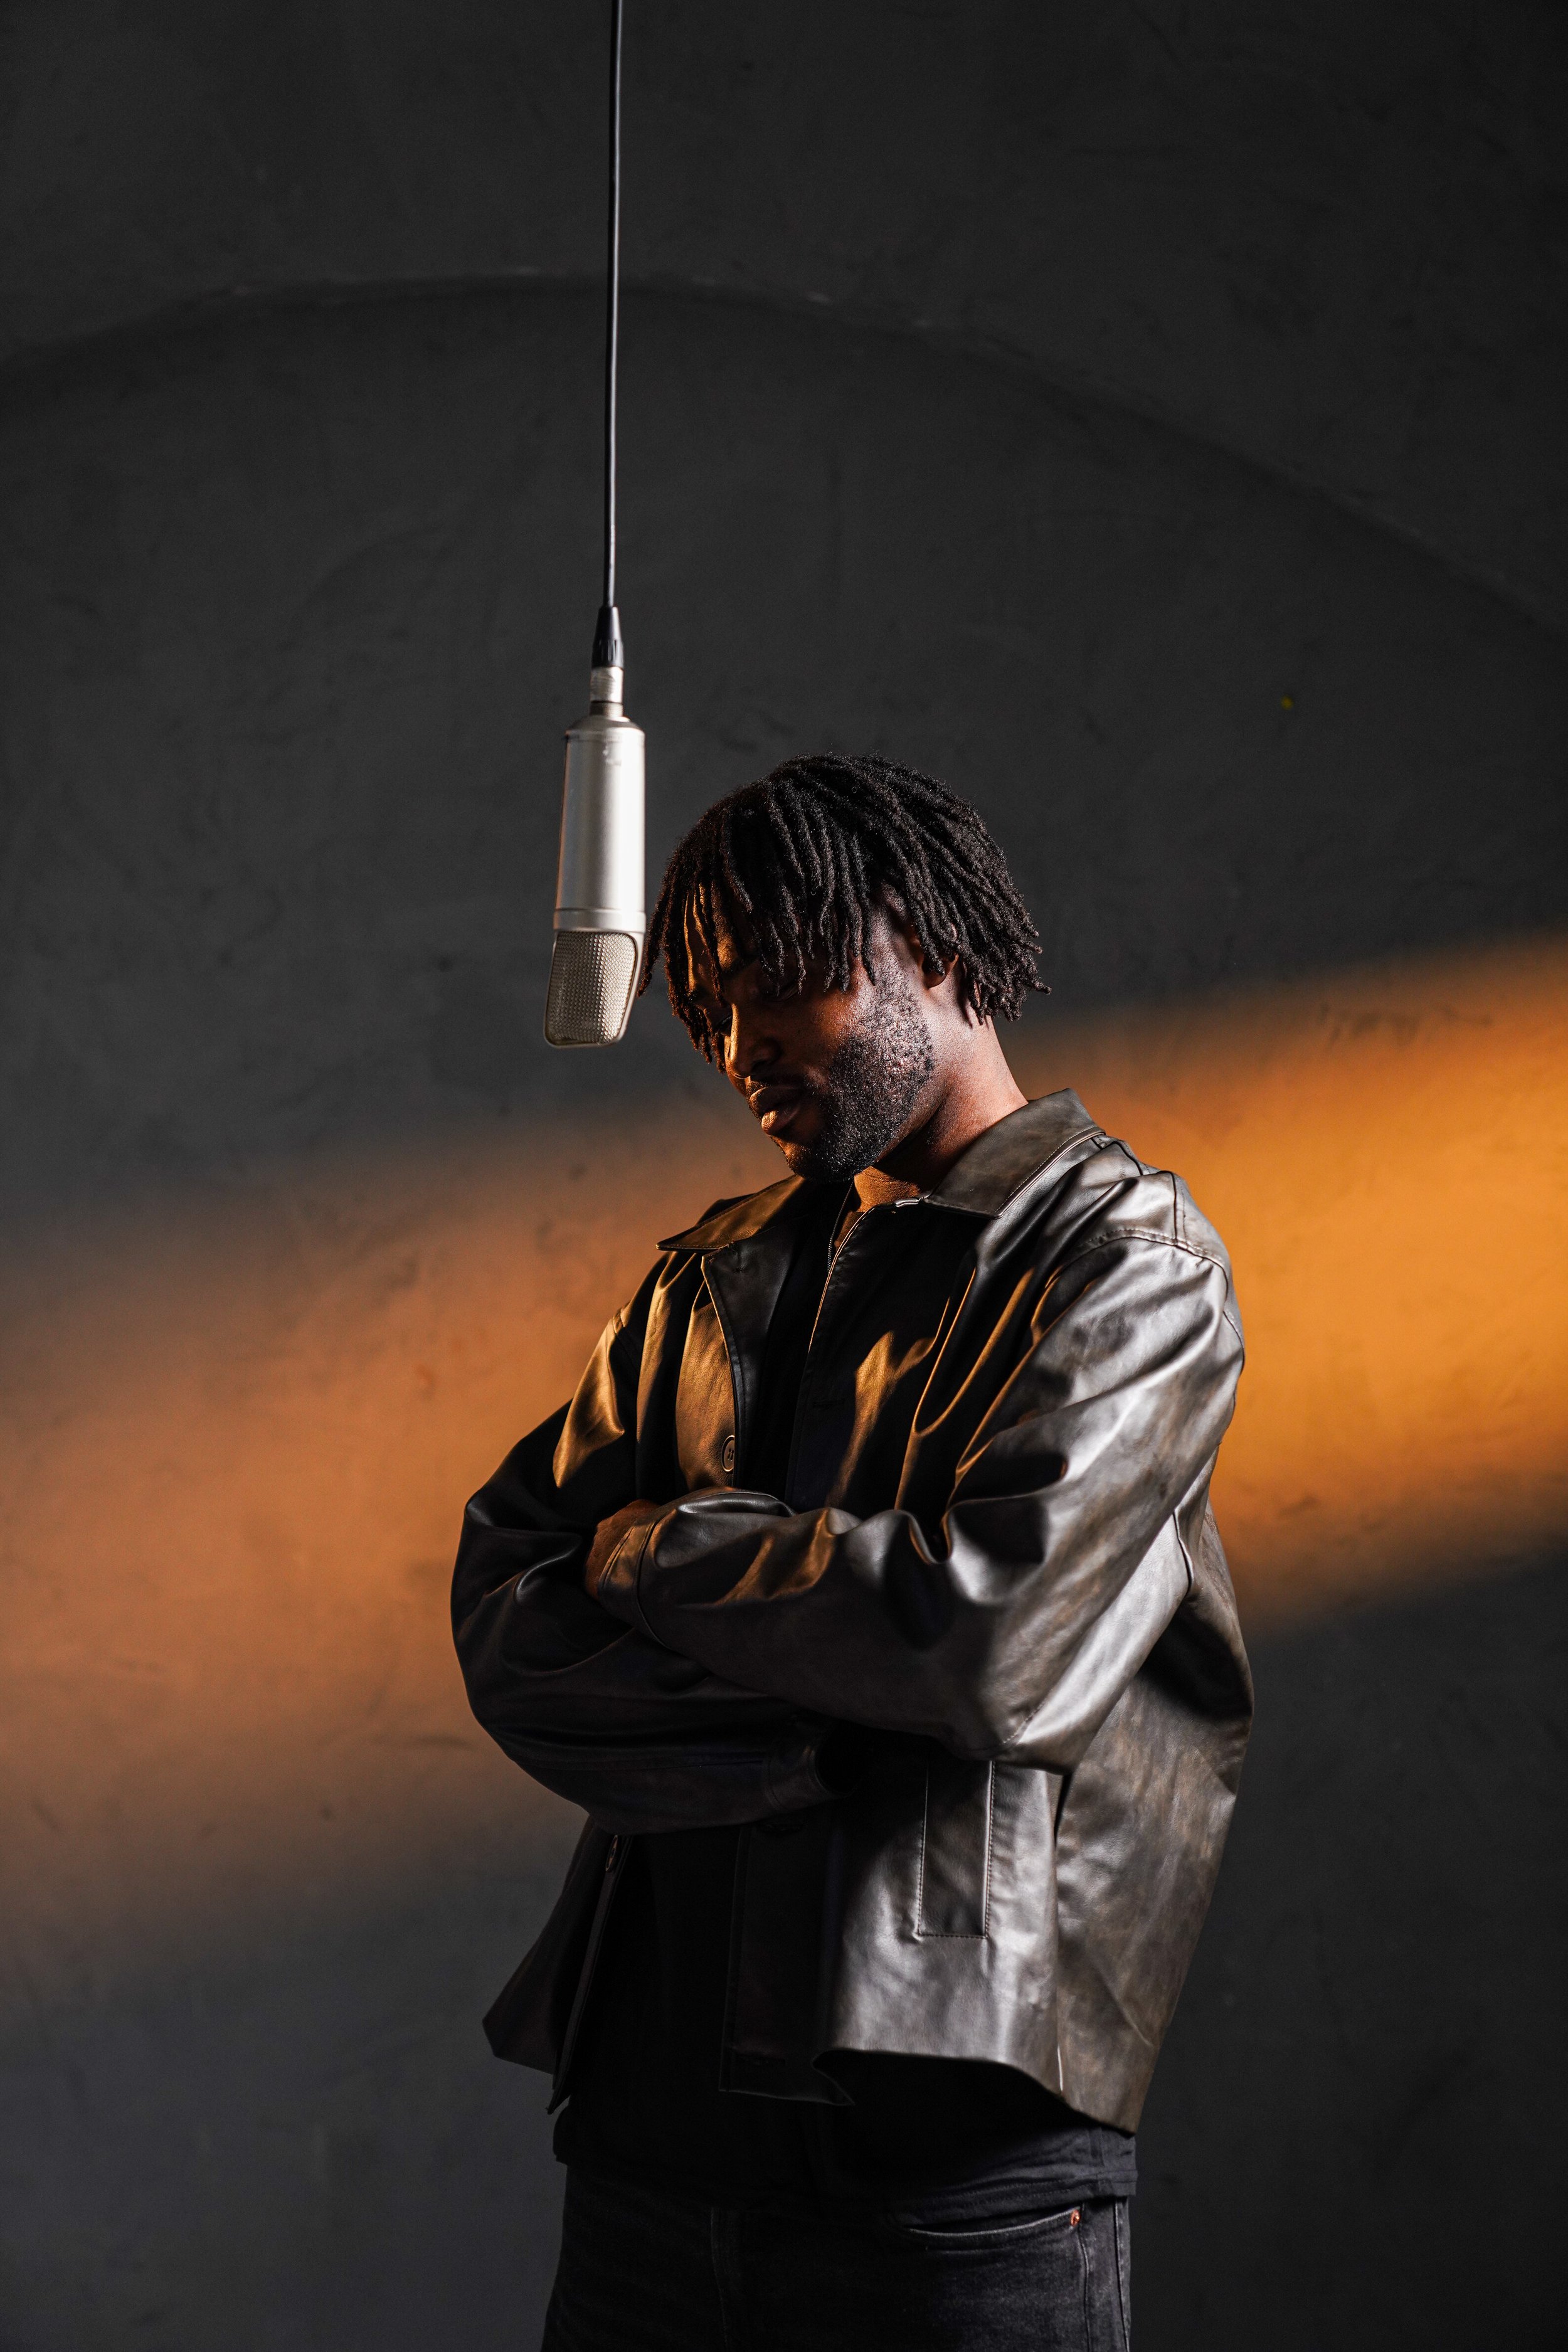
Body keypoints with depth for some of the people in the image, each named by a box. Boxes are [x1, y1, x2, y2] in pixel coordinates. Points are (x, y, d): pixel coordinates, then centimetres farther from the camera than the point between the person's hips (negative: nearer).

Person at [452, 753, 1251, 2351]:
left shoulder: (1125, 1258, -2)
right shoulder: (714, 1279, 14)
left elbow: (999, 1635, -18)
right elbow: (508, 1634, 3)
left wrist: (664, 1553, -4)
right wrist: (827, 1716, -12)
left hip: (958, 2152, -5)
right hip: (647, 2114, 5)